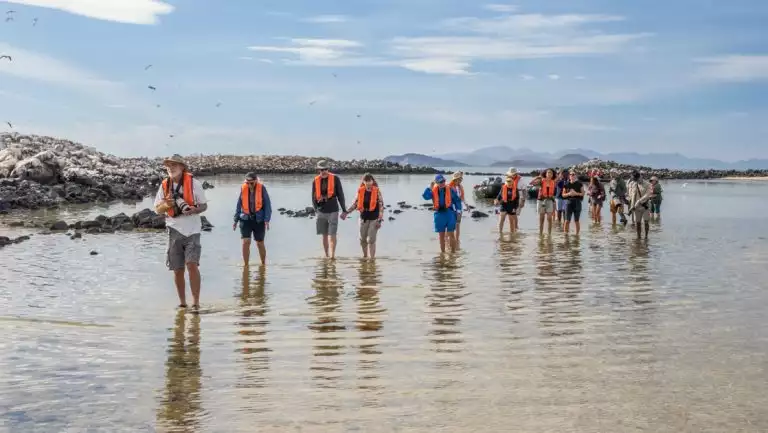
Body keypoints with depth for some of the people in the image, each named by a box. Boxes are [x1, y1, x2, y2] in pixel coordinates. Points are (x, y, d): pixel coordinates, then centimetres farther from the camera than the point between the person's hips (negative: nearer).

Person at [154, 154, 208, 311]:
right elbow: (157, 210, 10)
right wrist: (166, 204, -12)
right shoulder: (164, 185, 7)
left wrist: (194, 210, -20)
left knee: (192, 264, -17)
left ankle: (196, 302, -11)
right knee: (177, 269, 7)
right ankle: (182, 303, 21)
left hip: (192, 229, -4)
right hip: (174, 230, 4)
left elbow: (204, 205, 1)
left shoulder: (193, 183, -3)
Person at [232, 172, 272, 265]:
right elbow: (239, 204, 6)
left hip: (259, 220, -1)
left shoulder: (261, 188, -9)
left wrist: (267, 220, -14)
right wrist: (236, 220, 6)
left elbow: (267, 205, -6)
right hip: (246, 219, 1)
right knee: (246, 242, -11)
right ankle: (246, 265, -2)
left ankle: (263, 264, 30)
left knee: (260, 243, 10)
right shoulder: (243, 188, -3)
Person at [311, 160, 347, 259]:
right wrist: (316, 209, 0)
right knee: (324, 235, 9)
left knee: (332, 235, -11)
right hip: (321, 212, 3)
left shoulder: (335, 179, -3)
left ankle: (332, 255, -16)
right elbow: (313, 197, 10)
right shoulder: (316, 181, 3)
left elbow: (340, 195, 2)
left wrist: (344, 211, 3)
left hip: (333, 211, -3)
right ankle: (326, 255, 18)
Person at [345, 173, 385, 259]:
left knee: (371, 240, -6)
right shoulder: (360, 191, 0)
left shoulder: (377, 191, -9)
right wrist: (346, 212, 1)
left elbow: (381, 206, -8)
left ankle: (372, 257, 2)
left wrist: (380, 220, -13)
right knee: (363, 239, 13)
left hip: (374, 218, -4)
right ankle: (365, 256, 31)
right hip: (363, 218, 4)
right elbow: (355, 204, 9)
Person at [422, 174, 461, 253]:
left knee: (451, 234, -5)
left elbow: (457, 200, 6)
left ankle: (453, 252, 4)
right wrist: (430, 187, -14)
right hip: (439, 214, 2)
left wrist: (457, 210, 1)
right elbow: (426, 196, -12)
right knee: (441, 235, 10)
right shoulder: (433, 190, 3)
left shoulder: (450, 190, 0)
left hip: (449, 213, -2)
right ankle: (442, 252, 21)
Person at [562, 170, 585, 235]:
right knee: (567, 220, -5)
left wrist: (576, 193, -15)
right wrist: (568, 194, -13)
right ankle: (566, 234, 0)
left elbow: (583, 193, 1)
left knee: (576, 221, 4)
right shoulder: (566, 185, 5)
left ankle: (577, 234, 14)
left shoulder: (579, 184, 2)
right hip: (569, 202, 1)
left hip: (577, 202, -1)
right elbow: (563, 194, 6)